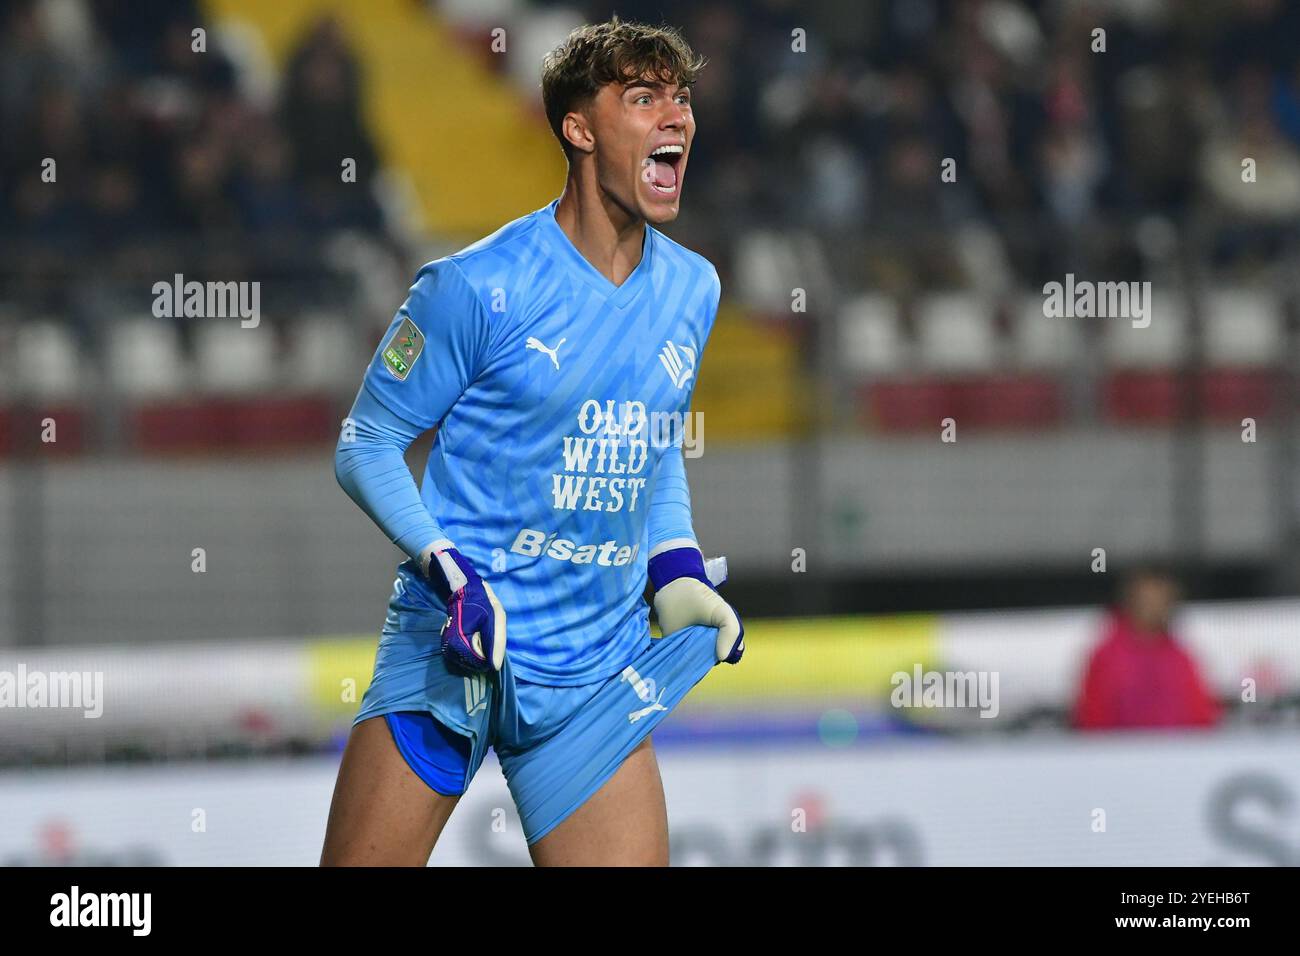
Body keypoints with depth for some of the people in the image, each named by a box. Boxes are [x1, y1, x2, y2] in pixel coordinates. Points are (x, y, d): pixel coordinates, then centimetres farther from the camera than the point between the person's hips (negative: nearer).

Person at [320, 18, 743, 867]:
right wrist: (448, 572, -16)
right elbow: (365, 447, -3)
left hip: (599, 668, 4)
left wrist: (679, 573, 8)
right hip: (457, 642, -4)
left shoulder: (692, 290, 8)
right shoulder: (479, 288, -10)